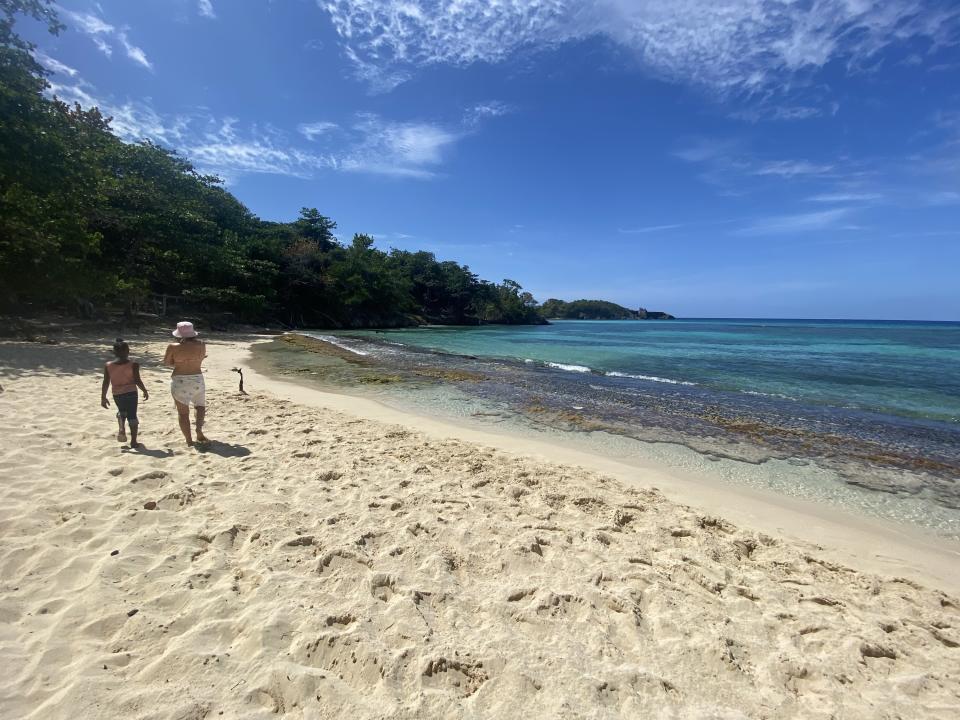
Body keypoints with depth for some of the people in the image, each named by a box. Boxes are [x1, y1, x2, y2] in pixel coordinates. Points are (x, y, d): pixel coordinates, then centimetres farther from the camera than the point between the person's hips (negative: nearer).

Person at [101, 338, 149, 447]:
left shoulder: (108, 365, -2)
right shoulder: (133, 364, -10)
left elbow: (106, 383, 0)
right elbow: (137, 380, -10)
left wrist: (103, 397, 8)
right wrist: (145, 391, 3)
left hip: (117, 394, 3)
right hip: (131, 392, -3)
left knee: (122, 412, 30)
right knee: (132, 415, 4)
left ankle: (121, 430, 10)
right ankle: (133, 441, 6)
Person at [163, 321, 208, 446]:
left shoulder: (173, 347, -7)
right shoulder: (201, 345, -4)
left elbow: (166, 362, 6)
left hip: (179, 381, -1)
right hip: (197, 379, 1)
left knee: (183, 412, 8)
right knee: (200, 406, 21)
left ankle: (189, 440, 8)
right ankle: (199, 429, -3)